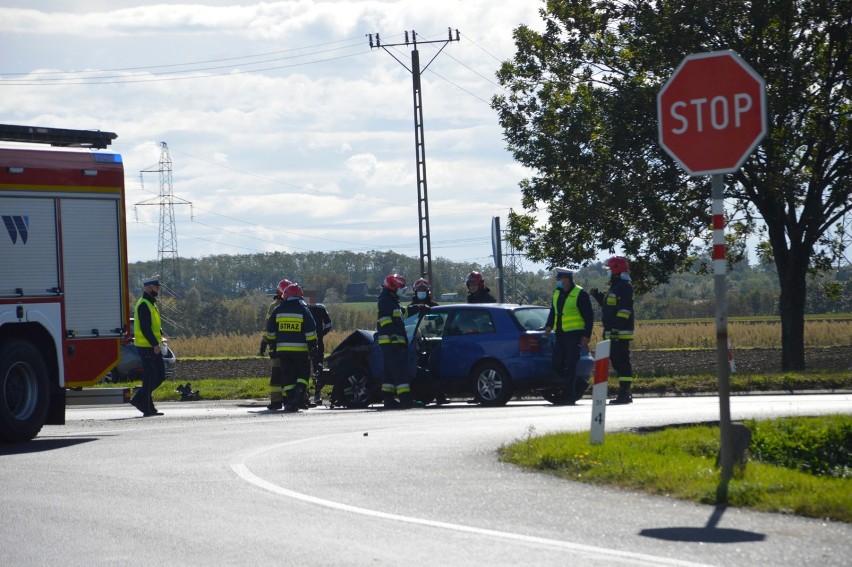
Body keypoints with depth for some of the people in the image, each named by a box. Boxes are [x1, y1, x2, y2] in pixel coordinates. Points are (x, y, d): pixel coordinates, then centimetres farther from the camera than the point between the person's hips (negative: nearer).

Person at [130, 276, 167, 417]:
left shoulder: (151, 304, 18)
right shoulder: (144, 305, -15)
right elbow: (145, 328, -22)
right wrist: (155, 344, -24)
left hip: (153, 347, 10)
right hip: (146, 347, -10)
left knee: (160, 375, 11)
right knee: (150, 377, -6)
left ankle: (139, 399, 15)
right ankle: (148, 409, -1)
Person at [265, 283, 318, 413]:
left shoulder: (278, 311, 6)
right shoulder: (303, 310, -3)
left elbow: (270, 331, 12)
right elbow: (310, 332, -6)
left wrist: (272, 344, 23)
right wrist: (313, 347, 0)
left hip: (283, 350, 2)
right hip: (301, 350, -2)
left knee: (287, 377, 8)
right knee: (303, 374, 8)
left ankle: (290, 402, 4)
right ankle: (297, 399, -11)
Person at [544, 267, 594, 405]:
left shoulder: (580, 294, -8)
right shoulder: (557, 293, 15)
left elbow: (589, 317, -9)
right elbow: (553, 312, 26)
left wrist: (586, 336, -14)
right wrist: (549, 326, 7)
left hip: (574, 335, -8)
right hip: (560, 335, 8)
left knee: (570, 366, -11)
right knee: (556, 365, 5)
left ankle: (569, 396, -8)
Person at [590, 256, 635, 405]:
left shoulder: (624, 286, -11)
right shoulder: (615, 287, 21)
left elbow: (625, 309, -20)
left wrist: (616, 327, -25)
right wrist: (598, 296, 22)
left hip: (620, 332, -10)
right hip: (613, 333, 10)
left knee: (621, 361, -10)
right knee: (616, 361, 11)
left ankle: (624, 394, -12)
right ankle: (624, 393, 15)